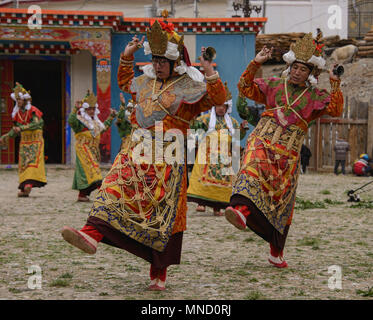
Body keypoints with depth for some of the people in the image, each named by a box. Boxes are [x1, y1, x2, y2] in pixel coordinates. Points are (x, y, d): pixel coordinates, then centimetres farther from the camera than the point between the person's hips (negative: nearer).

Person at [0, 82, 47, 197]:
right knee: (23, 164, -1)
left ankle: (29, 184, -29)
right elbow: (16, 129, 18)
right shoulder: (17, 113, 9)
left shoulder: (33, 111, -10)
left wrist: (21, 128, -34)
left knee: (32, 161, -17)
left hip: (35, 142, -6)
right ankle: (24, 189, -2)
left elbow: (36, 124, -26)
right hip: (24, 142, 6)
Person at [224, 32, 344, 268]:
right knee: (252, 169, -34)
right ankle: (242, 210, -62)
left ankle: (276, 253, 19)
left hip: (288, 152, 1)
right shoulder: (274, 86, 14)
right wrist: (256, 63, 1)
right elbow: (246, 88, 10)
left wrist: (335, 84, -12)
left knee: (282, 201, 6)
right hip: (263, 141, -1)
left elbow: (336, 110, -3)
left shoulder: (316, 97, 12)